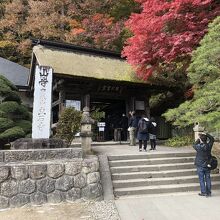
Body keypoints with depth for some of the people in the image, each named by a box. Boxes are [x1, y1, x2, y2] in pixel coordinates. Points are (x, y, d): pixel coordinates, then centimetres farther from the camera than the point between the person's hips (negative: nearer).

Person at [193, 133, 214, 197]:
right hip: (207, 165, 4)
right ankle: (208, 192, 18)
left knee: (201, 179, 6)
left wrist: (198, 139, 7)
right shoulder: (209, 145, -8)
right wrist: (206, 134, 8)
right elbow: (212, 138, 11)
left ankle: (203, 192, 10)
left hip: (200, 166, -3)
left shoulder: (199, 146, -17)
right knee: (208, 178, 12)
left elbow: (194, 145, 7)